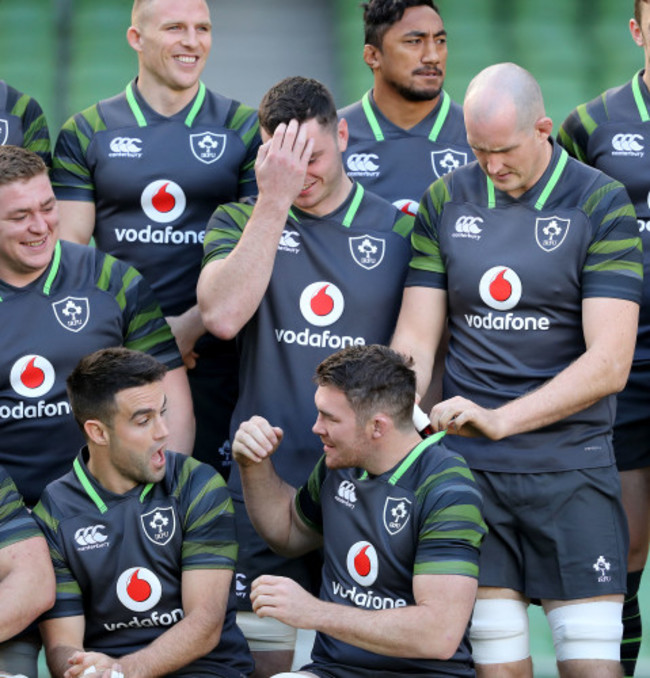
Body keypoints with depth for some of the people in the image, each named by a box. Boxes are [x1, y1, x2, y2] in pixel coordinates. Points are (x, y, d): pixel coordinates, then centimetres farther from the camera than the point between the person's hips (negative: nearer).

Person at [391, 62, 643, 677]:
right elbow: (415, 339, 8)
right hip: (467, 466, 2)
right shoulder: (445, 202, 8)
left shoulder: (601, 205, -4)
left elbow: (609, 363, -11)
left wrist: (498, 419, -21)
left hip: (570, 464, -2)